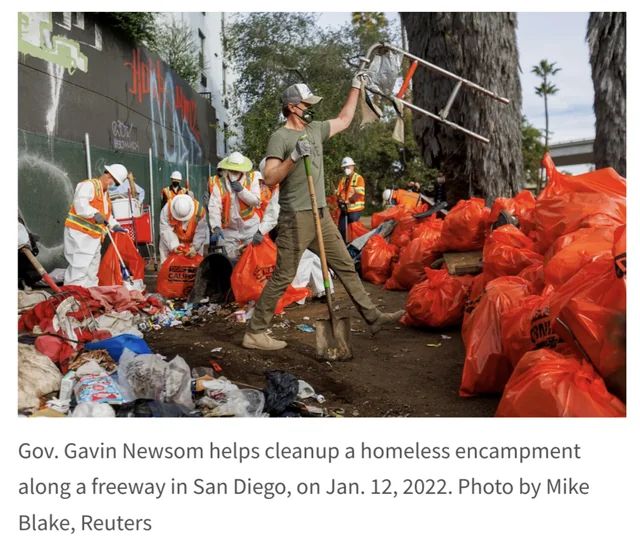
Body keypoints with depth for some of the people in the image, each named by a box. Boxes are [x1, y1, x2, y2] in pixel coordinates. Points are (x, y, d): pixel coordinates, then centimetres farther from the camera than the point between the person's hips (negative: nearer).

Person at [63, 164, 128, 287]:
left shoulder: (106, 194, 21)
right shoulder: (88, 185, -9)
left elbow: (107, 215, 28)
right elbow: (80, 203, -26)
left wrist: (114, 225, 12)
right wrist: (95, 213, -39)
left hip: (94, 237, 10)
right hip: (79, 233, -10)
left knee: (92, 272, 14)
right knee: (79, 269, -15)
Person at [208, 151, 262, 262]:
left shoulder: (252, 179, -4)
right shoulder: (219, 183, -9)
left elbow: (256, 201, -8)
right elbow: (214, 207, -19)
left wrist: (242, 190, -22)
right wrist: (216, 227, -34)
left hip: (250, 227, 0)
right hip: (229, 229, 0)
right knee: (231, 259, 7)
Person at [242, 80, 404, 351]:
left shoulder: (315, 129, 14)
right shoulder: (280, 137, -8)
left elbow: (344, 119, 30)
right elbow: (269, 179, -17)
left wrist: (356, 87, 29)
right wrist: (293, 157, -26)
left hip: (321, 215, 8)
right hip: (296, 217, -8)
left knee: (346, 266, 11)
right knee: (283, 276, -6)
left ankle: (373, 317, 19)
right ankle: (254, 333, 2)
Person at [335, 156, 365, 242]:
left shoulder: (359, 178, -2)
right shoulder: (342, 180, 16)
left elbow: (359, 193, -14)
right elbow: (338, 193, 11)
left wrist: (349, 201, -24)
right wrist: (340, 202, -9)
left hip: (355, 209, -6)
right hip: (344, 209, 6)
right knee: (341, 229, 6)